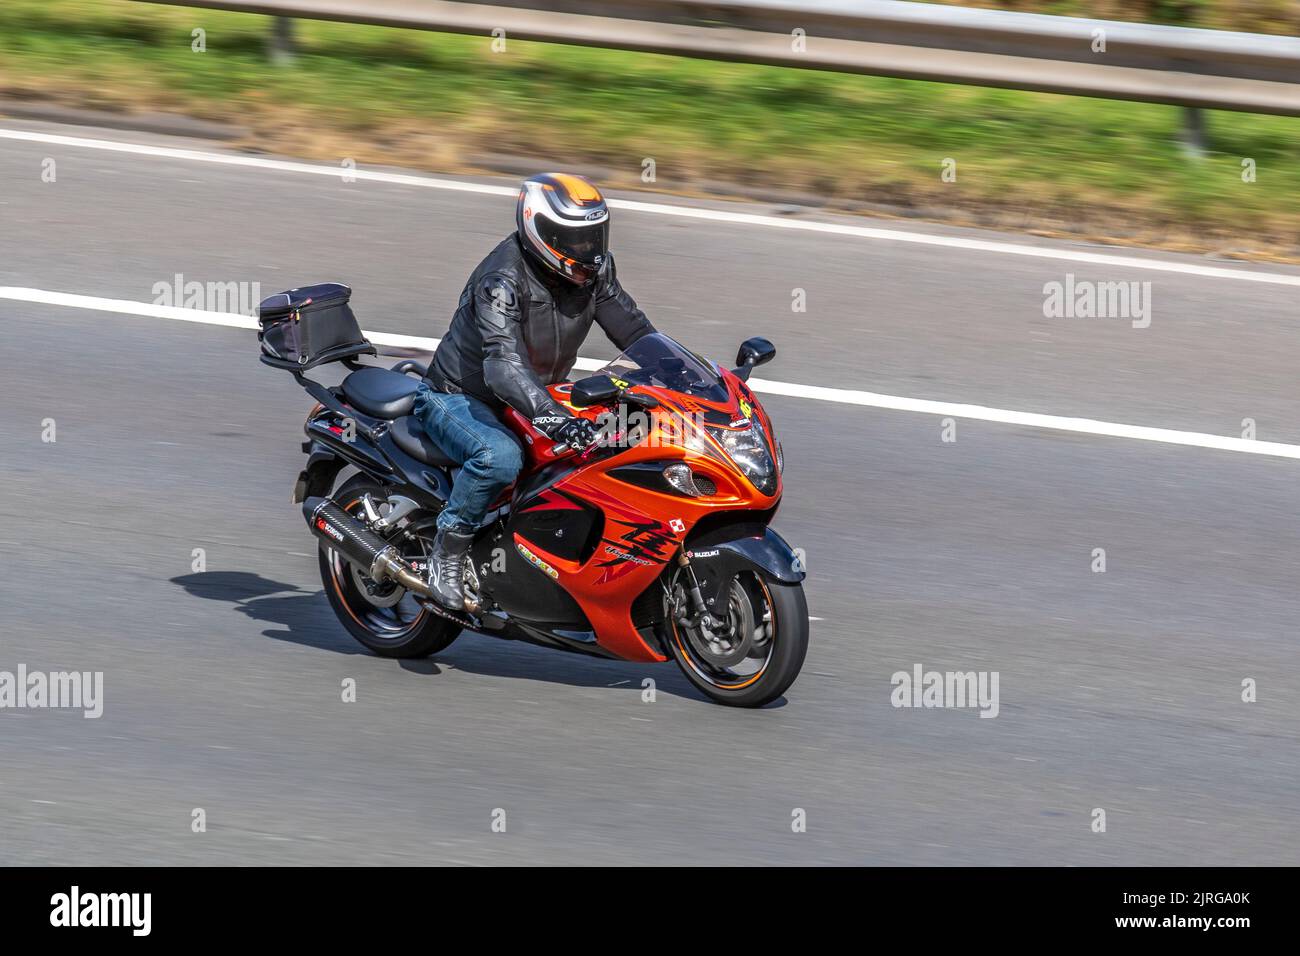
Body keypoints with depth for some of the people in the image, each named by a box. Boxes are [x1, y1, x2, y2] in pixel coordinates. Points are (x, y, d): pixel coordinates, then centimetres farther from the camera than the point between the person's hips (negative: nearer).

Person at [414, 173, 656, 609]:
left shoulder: (593, 271, -6)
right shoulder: (502, 280, -30)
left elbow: (632, 329, 2)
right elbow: (503, 366, -42)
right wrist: (555, 417, -56)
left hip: (539, 396, 8)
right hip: (459, 398, -8)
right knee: (501, 457, -39)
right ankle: (448, 548, -19)